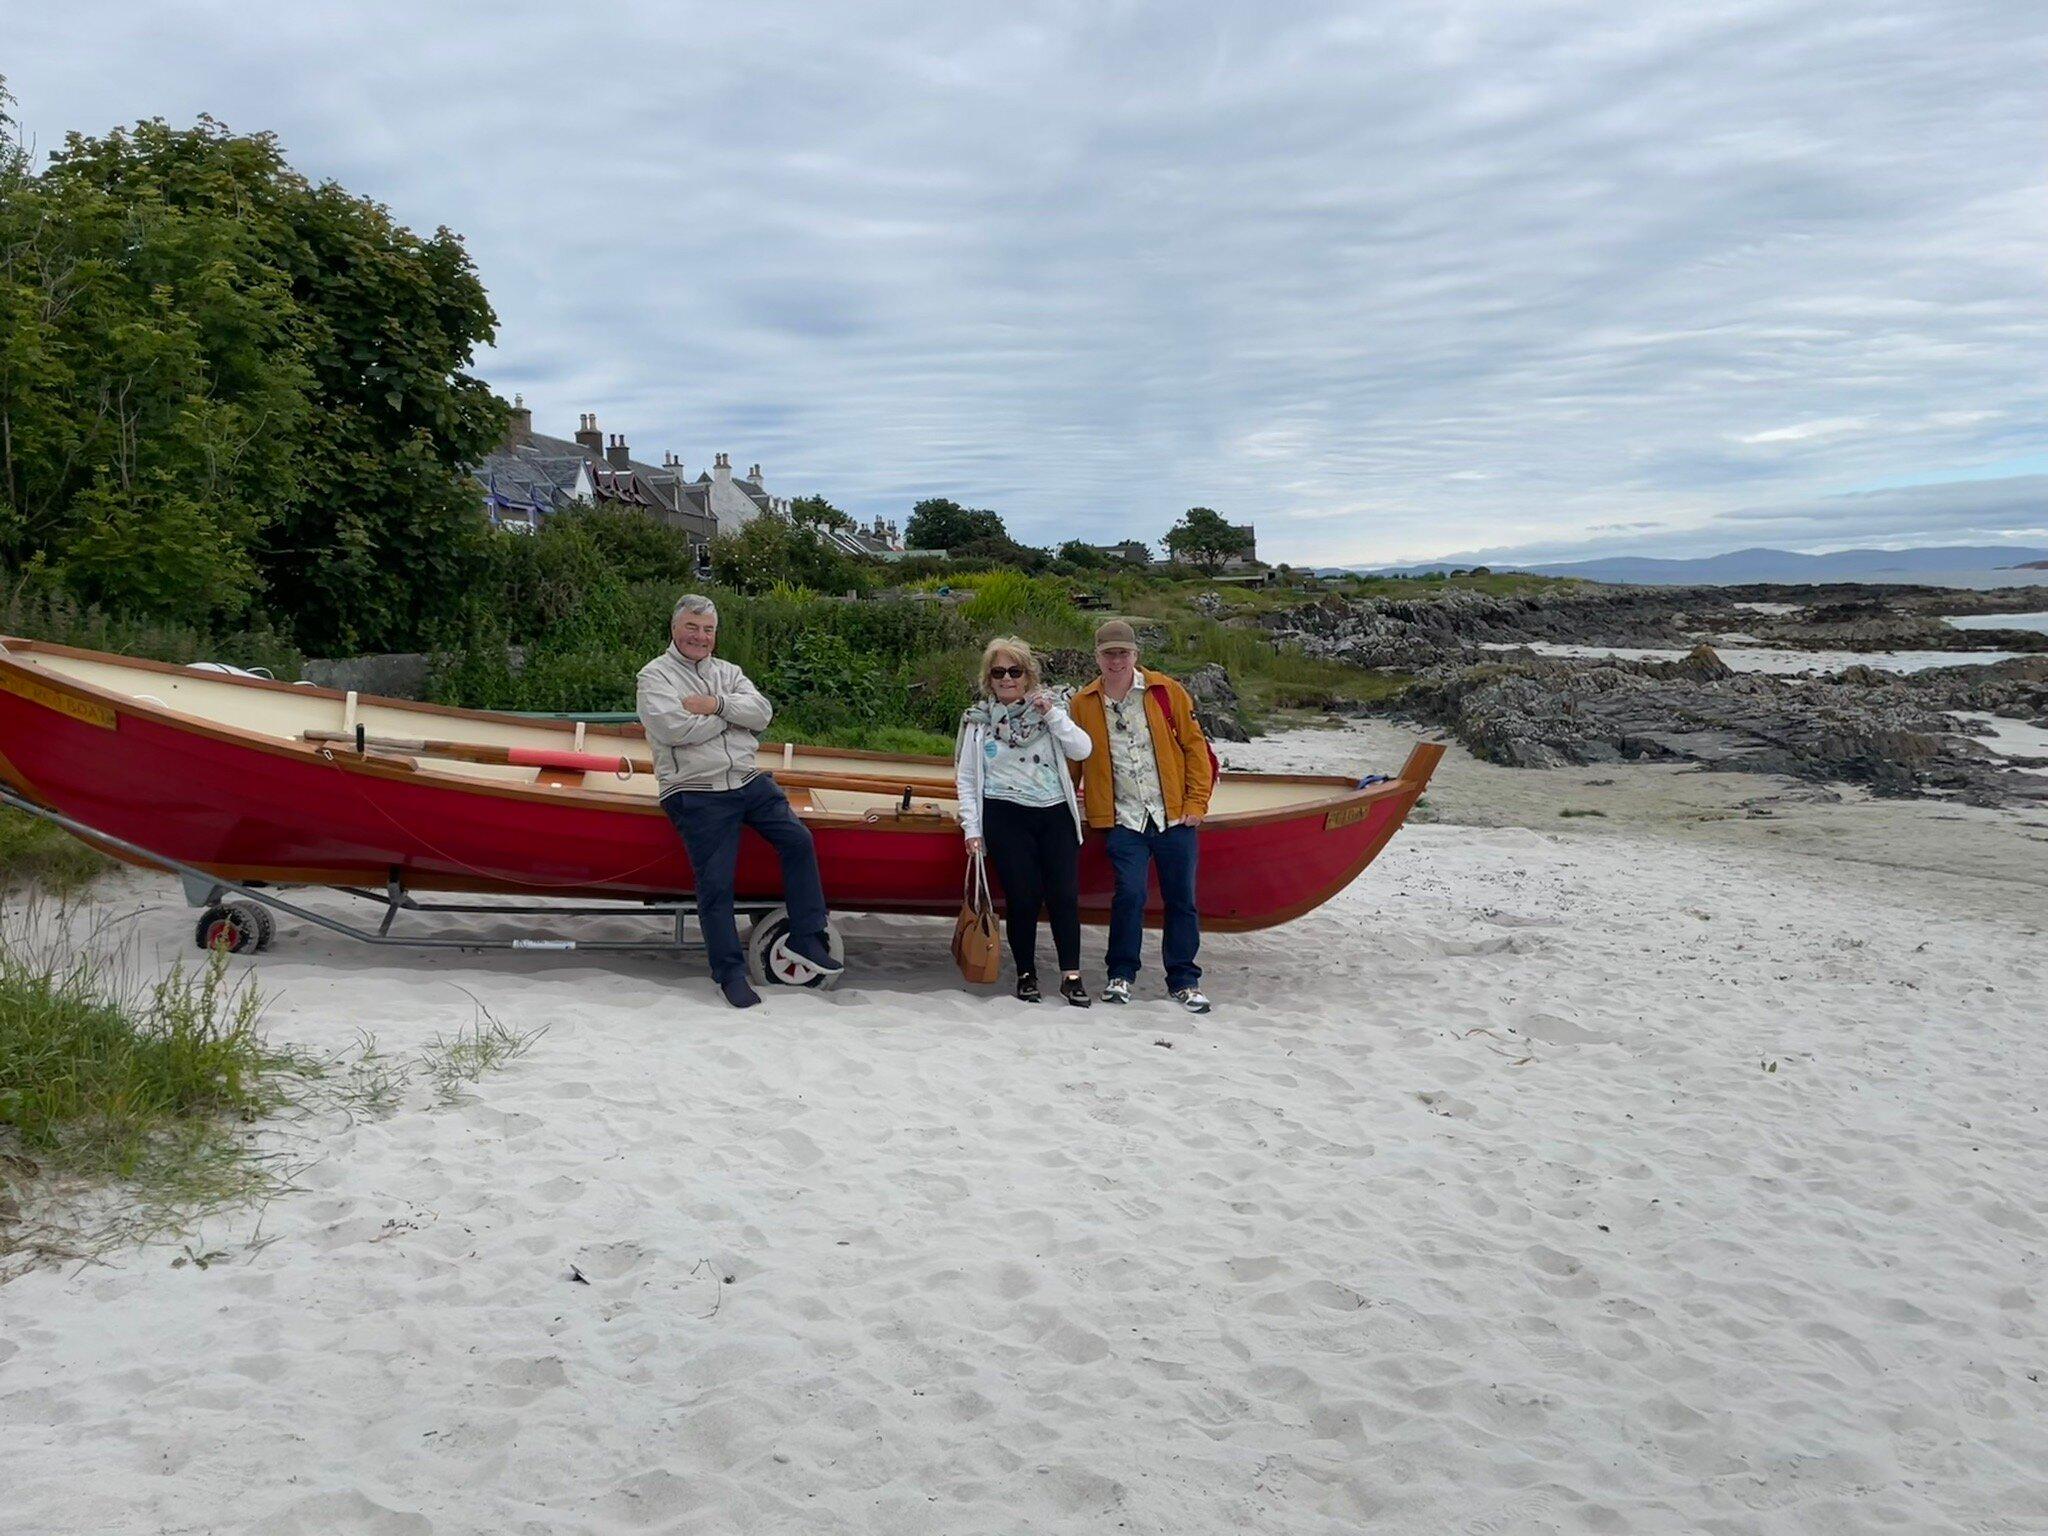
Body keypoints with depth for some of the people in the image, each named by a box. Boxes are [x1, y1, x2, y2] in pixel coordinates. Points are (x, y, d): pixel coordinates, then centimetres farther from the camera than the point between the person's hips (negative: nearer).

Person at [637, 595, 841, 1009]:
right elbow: (672, 728, -16)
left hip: (750, 781, 5)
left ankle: (807, 938, 5)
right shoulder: (655, 676, 2)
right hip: (697, 794, -5)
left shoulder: (727, 672, 18)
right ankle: (730, 971, 5)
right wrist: (731, 717, -4)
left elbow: (762, 713, 1)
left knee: (798, 839, -7)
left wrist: (717, 705, -14)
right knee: (715, 882, -8)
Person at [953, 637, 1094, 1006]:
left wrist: (1052, 714, -10)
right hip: (1005, 816, -1)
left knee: (1064, 894, -6)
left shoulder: (1048, 709, 11)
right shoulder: (977, 720, 7)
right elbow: (966, 778, 8)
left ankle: (1071, 976, 1)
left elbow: (1083, 750, -1)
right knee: (1023, 897, -6)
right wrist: (972, 829, 2)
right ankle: (1026, 974, 11)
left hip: (1055, 813, 2)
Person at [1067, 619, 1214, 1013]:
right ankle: (1121, 974, 7)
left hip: (1174, 817, 0)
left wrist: (1196, 802, -2)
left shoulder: (1166, 692, 1)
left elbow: (1195, 746, 3)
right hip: (1123, 821, 0)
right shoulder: (1083, 704, 5)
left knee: (1180, 899, 4)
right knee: (1130, 894, -12)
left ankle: (1184, 980, 17)